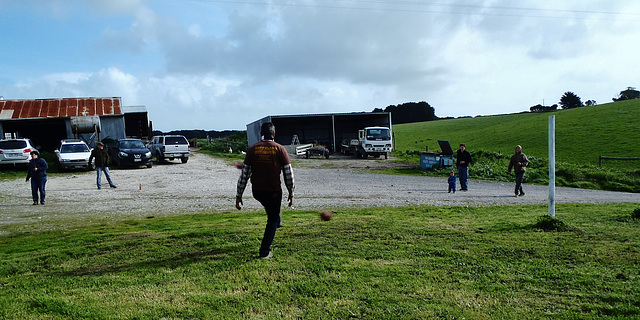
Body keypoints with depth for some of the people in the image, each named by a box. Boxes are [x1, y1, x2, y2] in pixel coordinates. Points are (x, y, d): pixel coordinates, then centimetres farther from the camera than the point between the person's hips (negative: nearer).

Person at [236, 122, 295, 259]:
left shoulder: (252, 149, -2)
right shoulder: (280, 149, -6)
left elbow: (244, 174, -2)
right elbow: (289, 174, -6)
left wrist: (239, 196, 4)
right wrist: (291, 194, 6)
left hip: (257, 191, 3)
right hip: (274, 191, -2)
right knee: (272, 220, 13)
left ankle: (278, 221, 51)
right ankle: (265, 251, 11)